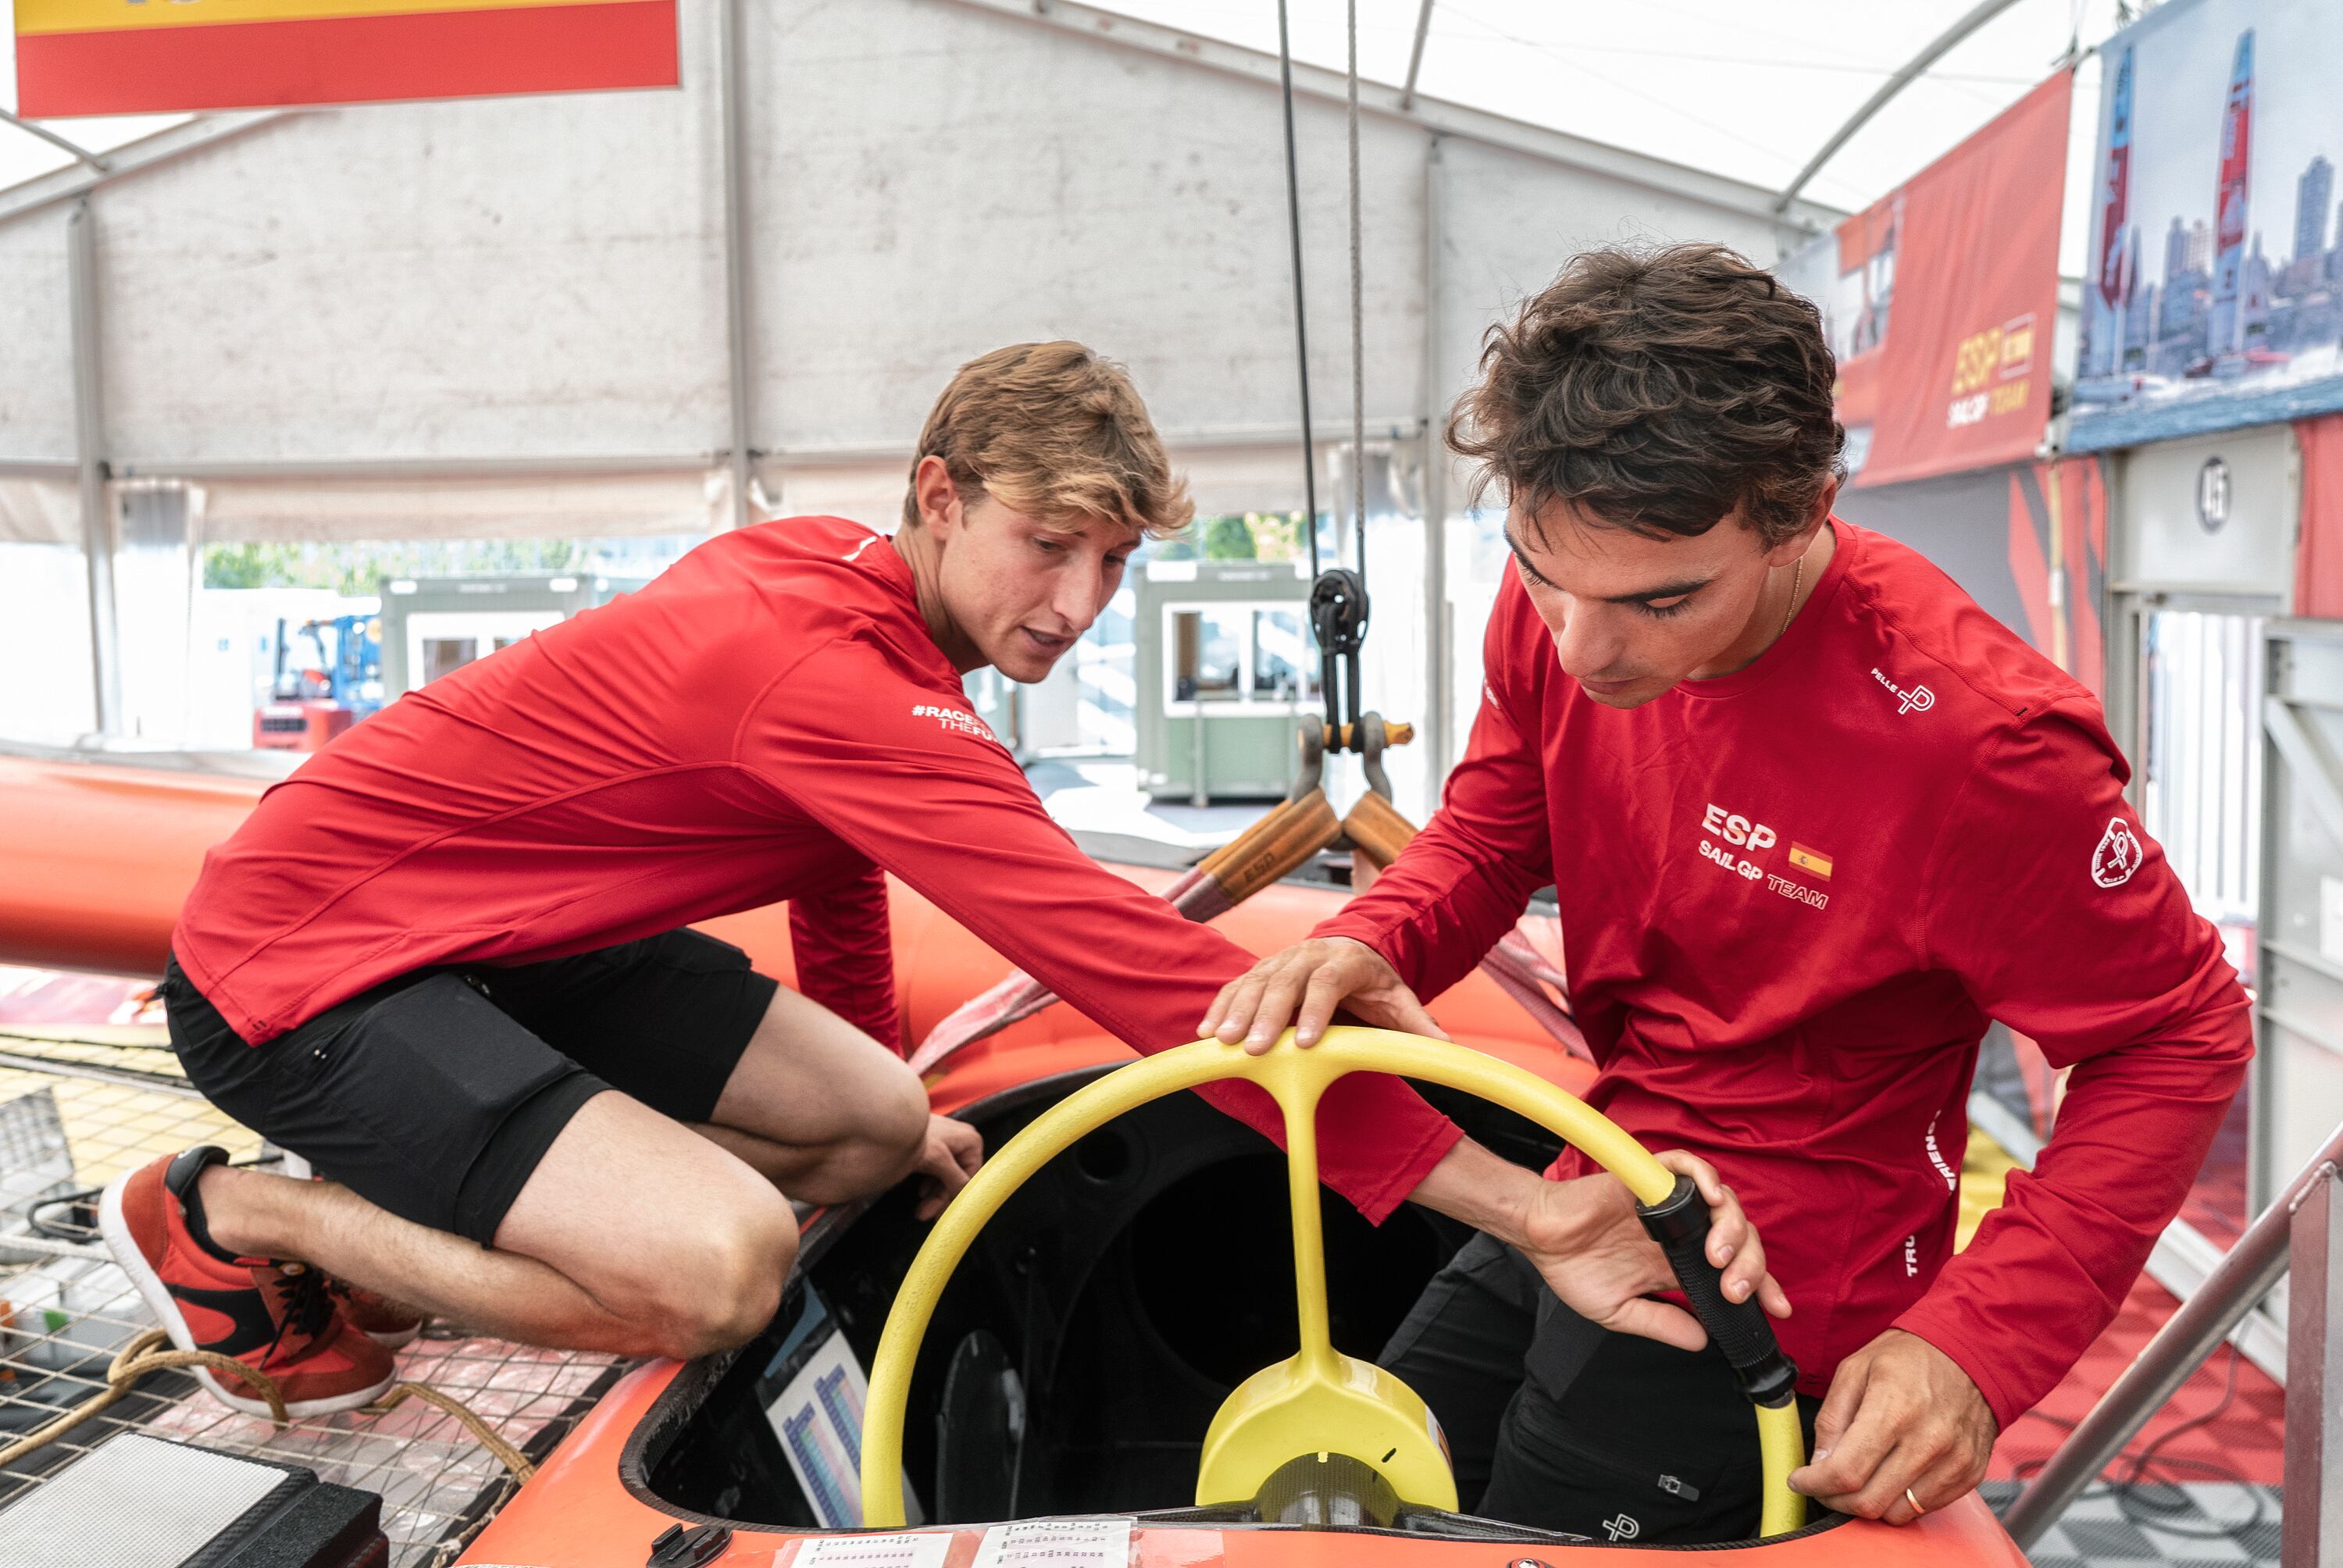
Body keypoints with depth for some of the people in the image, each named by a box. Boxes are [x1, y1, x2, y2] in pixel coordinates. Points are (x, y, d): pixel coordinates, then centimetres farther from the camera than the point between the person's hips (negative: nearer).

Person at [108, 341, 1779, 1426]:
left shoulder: (821, 568, -1)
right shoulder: (833, 673, -31)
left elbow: (842, 852, 17)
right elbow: (1142, 970, -37)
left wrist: (894, 1083, 24)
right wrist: (1518, 1203, -35)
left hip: (511, 940, 9)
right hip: (303, 959, -9)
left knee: (873, 1131, 4)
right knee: (721, 1266, -29)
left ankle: (383, 1213, 14)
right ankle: (230, 1214, -3)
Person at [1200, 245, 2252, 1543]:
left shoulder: (1973, 740, -29)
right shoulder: (1562, 604, -11)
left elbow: (2177, 1037, -16)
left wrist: (1980, 1344, -26)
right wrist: (1371, 942, -18)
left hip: (1771, 1288, -6)